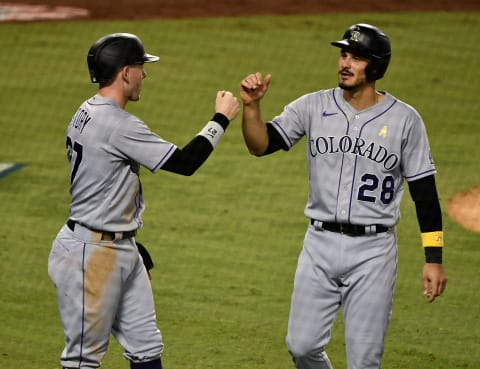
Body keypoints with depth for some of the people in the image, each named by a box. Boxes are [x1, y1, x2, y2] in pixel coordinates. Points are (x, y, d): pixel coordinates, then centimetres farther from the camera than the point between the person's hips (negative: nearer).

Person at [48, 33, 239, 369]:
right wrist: (221, 119, -8)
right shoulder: (118, 125, -21)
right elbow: (184, 162, -21)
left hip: (122, 251, 10)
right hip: (92, 253, -10)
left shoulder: (87, 114, 11)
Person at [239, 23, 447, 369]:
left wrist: (434, 258, -5)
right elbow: (260, 145, -5)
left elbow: (424, 190, -1)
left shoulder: (404, 119, -4)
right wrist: (251, 105, -23)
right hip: (320, 244, 3)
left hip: (373, 250, -3)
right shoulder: (314, 106, 2)